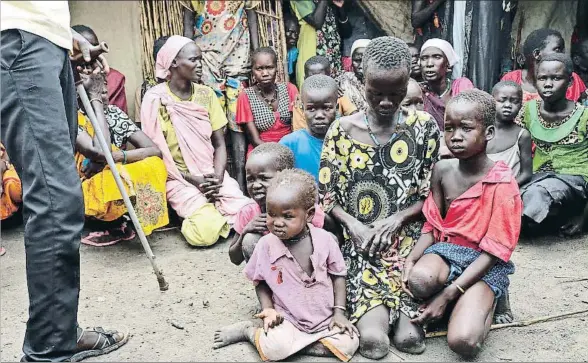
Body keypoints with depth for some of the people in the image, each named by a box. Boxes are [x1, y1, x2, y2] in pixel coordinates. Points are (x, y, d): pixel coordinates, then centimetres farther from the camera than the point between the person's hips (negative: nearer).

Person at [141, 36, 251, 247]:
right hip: (179, 178, -3)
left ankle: (216, 212, 11)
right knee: (207, 231, -25)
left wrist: (217, 177, -14)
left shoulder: (206, 94, 6)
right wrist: (193, 179, -17)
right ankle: (192, 215, 8)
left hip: (212, 176, 4)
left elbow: (219, 144, 5)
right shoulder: (156, 99, -8)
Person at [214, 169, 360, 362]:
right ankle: (249, 330, 2)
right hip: (286, 318, -3)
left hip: (325, 317, 3)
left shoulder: (325, 240, -12)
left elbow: (338, 276, 1)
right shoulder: (266, 245, -12)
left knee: (348, 344, -19)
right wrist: (267, 309, -11)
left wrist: (339, 312, -6)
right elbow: (261, 282, 4)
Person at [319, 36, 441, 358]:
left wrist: (396, 219, -11)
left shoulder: (424, 127, 2)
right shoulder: (342, 130, 1)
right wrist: (353, 225, -12)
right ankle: (402, 311, 4)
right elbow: (326, 196, 3)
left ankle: (395, 312, -1)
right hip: (360, 241, 0)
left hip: (408, 238, 0)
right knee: (373, 338, -20)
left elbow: (431, 195, 3)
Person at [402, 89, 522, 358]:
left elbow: (495, 251, -15)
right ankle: (463, 302, -1)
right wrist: (411, 259, -14)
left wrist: (447, 295, -19)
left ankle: (486, 301, 6)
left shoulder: (502, 183, -16)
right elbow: (432, 226, 6)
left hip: (485, 263, -3)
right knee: (419, 280, -34)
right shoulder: (442, 170, -1)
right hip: (446, 249, 4)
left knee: (463, 341, -27)